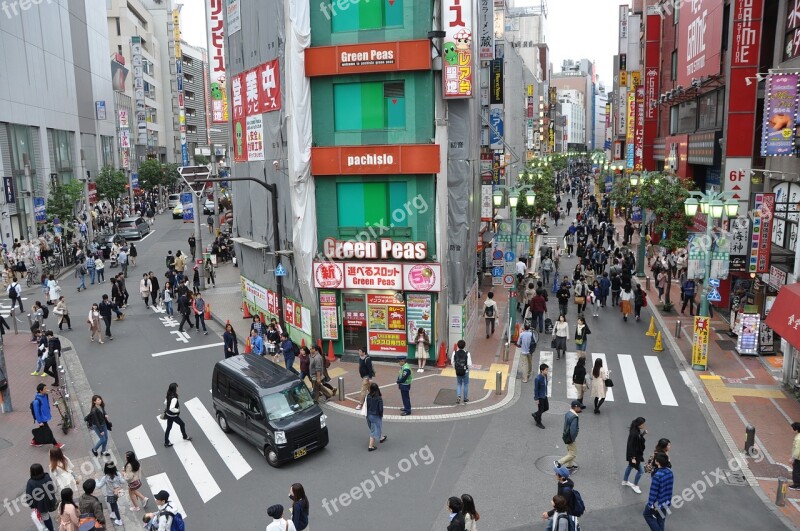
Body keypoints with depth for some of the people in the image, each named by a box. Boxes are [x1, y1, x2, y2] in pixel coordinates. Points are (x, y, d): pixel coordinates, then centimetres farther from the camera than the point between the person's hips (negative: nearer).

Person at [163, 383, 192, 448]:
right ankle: (185, 437, 37)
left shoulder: (169, 395, -5)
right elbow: (171, 408, -39)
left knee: (168, 428, 19)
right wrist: (178, 410, -23)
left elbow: (165, 403, 11)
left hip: (168, 414, 7)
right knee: (182, 424, 16)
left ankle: (166, 442, 30)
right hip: (173, 416, -7)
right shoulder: (174, 398, -33)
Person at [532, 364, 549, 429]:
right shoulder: (538, 378, -28)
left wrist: (546, 394, 18)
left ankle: (535, 415, 40)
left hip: (544, 396, 8)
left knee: (546, 408, 19)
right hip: (540, 397, -8)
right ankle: (538, 423, 27)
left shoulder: (545, 376, -4)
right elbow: (536, 389, -21)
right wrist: (536, 399, -16)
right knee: (541, 409, 7)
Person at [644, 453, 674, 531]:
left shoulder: (657, 476, -32)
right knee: (661, 519, 23)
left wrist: (650, 503, -13)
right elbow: (669, 486, 6)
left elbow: (653, 491, -24)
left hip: (657, 502, -7)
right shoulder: (670, 471, -8)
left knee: (647, 514, 17)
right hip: (666, 501, 7)